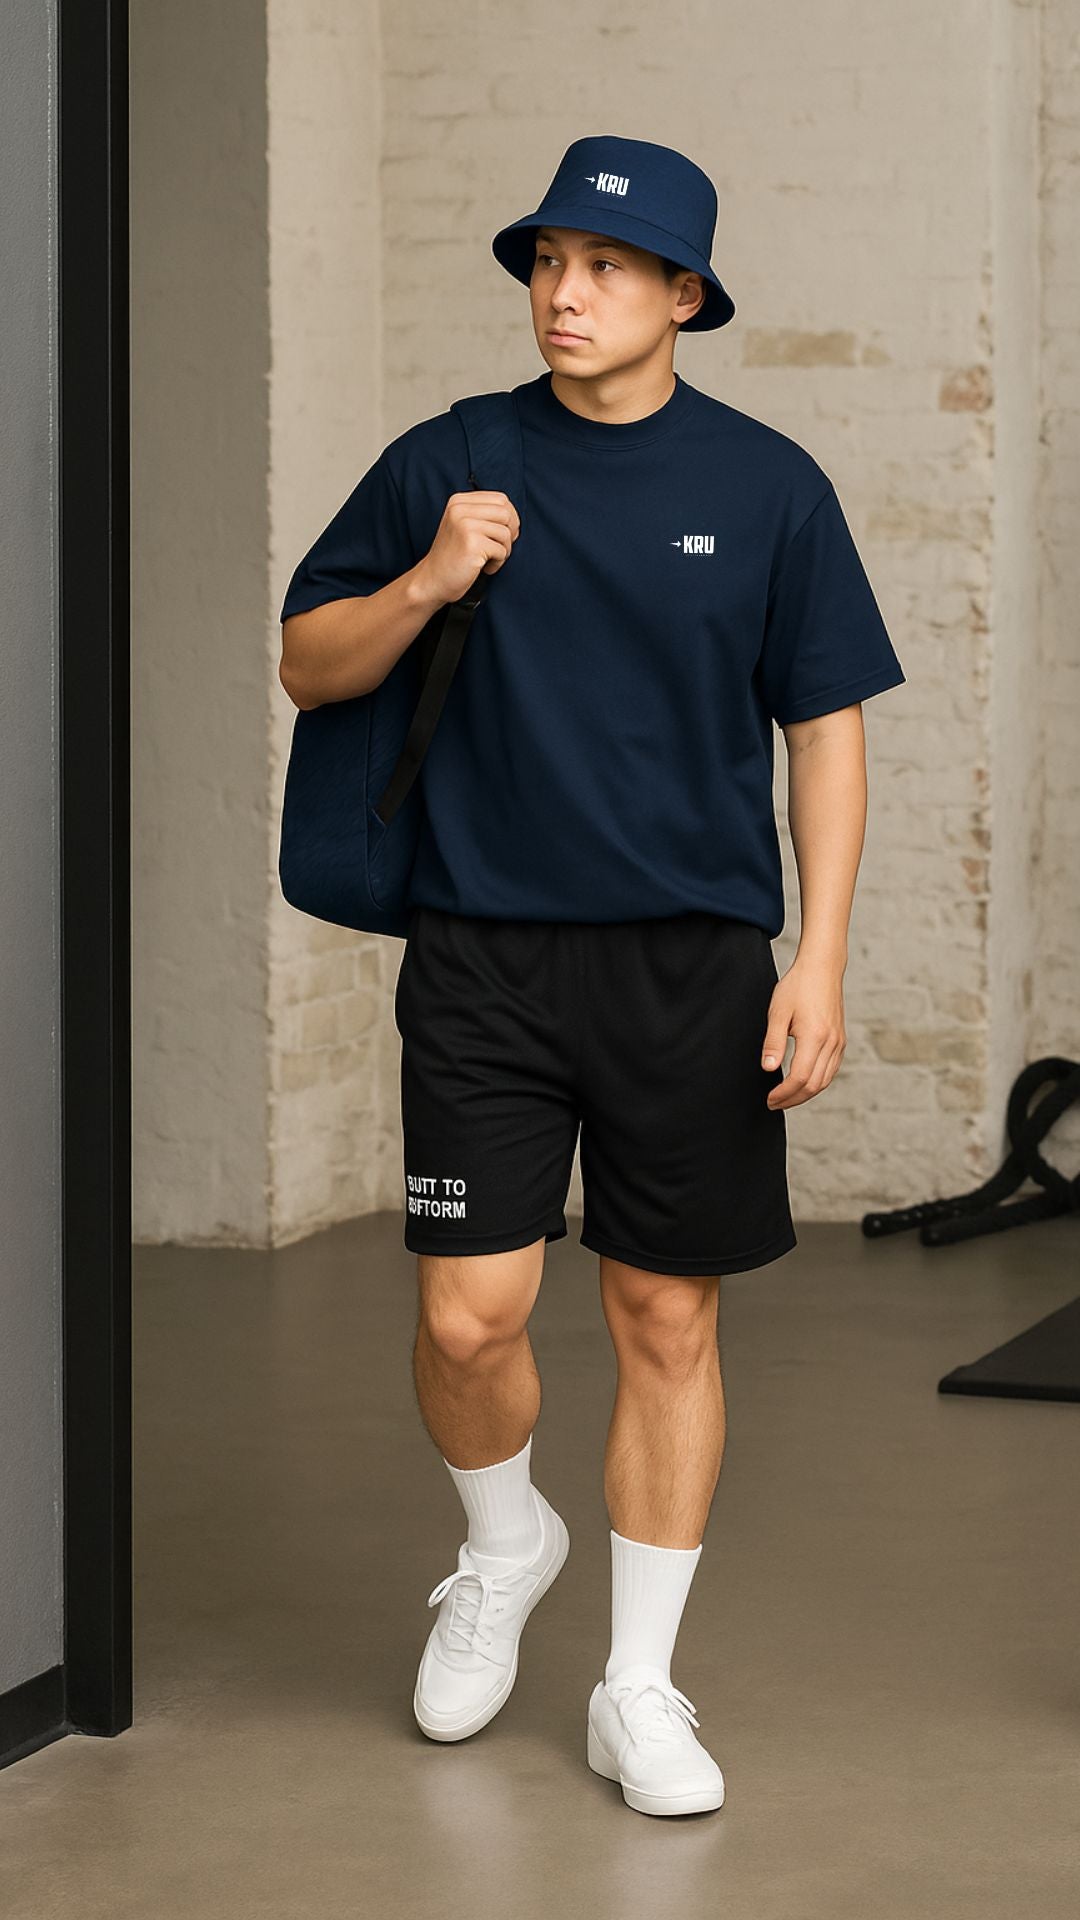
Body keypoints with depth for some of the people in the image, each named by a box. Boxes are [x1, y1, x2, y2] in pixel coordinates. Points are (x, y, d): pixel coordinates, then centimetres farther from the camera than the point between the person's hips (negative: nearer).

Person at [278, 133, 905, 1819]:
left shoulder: (767, 485, 2)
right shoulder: (445, 466, 3)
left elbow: (826, 728, 4)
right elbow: (308, 666, 9)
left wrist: (821, 959, -4)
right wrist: (425, 584, -11)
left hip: (693, 966, 0)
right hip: (484, 960, 0)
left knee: (668, 1320, 4)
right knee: (469, 1315, -4)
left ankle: (640, 1691, 17)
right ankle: (502, 1548, 29)